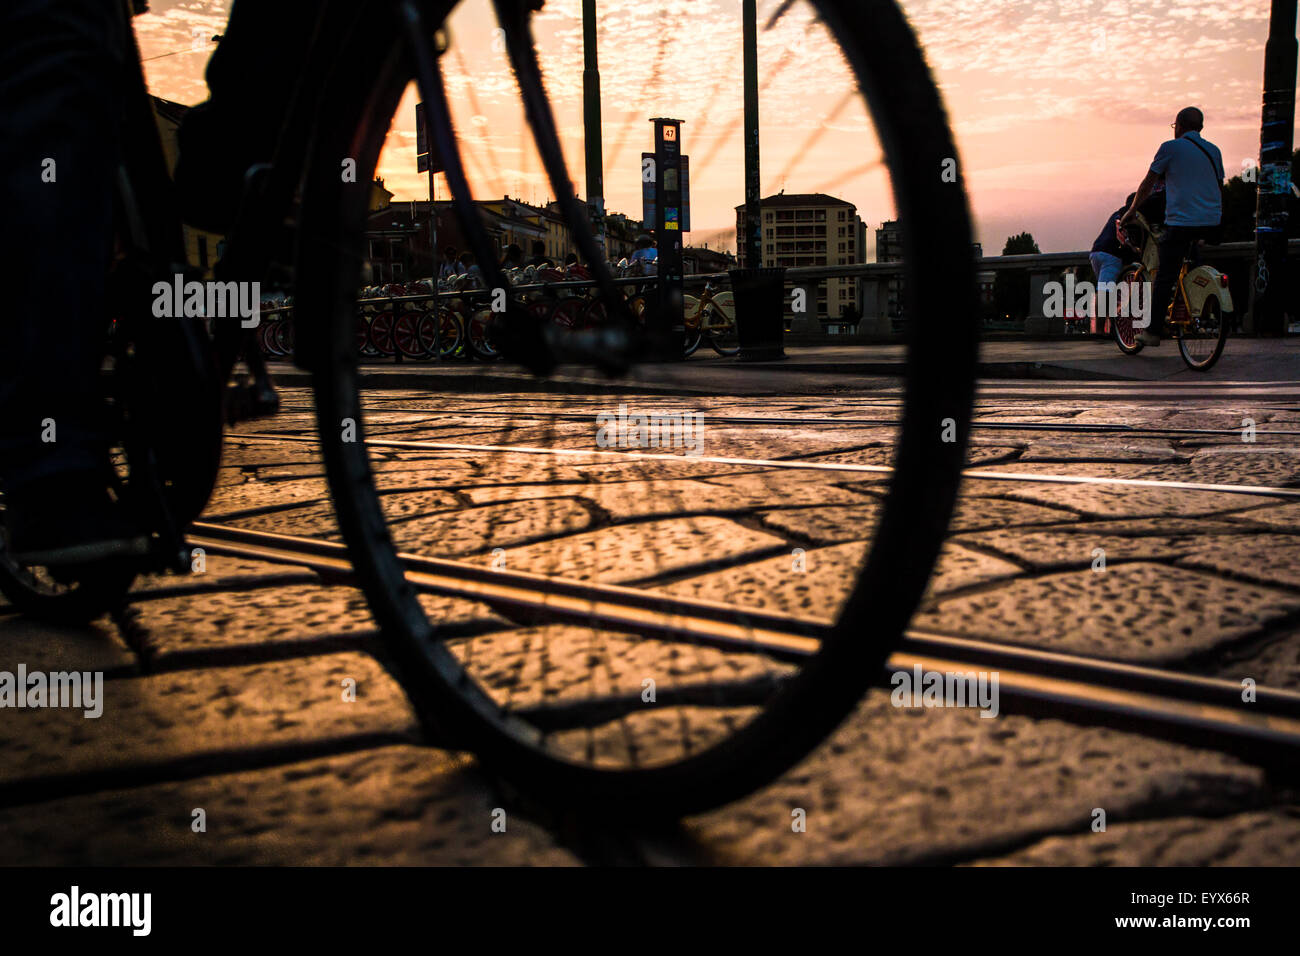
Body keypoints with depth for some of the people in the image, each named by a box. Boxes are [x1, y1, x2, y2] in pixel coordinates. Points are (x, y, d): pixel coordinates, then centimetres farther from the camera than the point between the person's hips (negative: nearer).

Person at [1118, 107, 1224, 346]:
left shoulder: (1170, 148, -1)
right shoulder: (1214, 151, 15)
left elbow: (1148, 183, 3)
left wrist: (1131, 210, 16)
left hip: (1181, 222, -5)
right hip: (1212, 223, 5)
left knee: (1164, 278, -1)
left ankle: (1153, 331, 0)